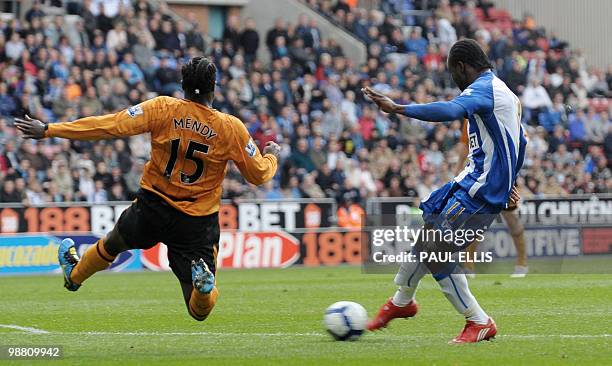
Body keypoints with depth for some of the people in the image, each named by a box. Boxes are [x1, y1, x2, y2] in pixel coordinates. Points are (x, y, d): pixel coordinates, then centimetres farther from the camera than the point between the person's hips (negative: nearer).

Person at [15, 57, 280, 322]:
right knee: (200, 310, 5)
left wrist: (48, 130, -11)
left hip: (152, 210, 1)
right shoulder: (231, 128, -10)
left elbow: (111, 125, -15)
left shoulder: (163, 109, -12)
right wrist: (272, 155, 24)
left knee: (113, 243, 34)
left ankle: (74, 275, 56)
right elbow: (259, 174, -1)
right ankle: (203, 280, -27)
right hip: (199, 225, -1)